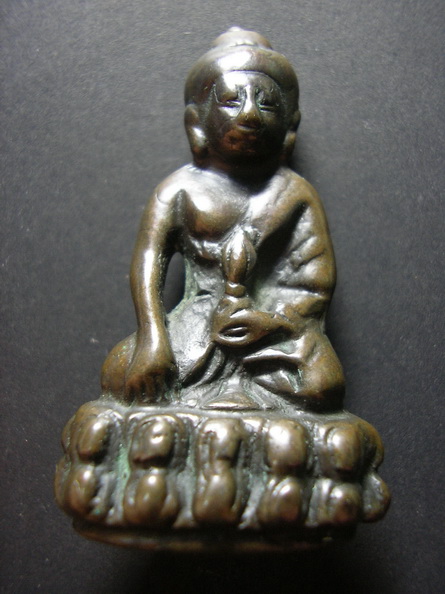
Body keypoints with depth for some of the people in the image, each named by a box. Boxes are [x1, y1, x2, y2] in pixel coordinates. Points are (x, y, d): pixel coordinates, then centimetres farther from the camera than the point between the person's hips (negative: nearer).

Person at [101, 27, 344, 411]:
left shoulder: (294, 193, 6)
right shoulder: (181, 189, 5)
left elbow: (318, 277, 1)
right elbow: (148, 260, -2)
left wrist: (277, 320, -17)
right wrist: (152, 336, -15)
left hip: (268, 319, 1)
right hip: (195, 324, 0)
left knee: (324, 382, -26)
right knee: (120, 372, -19)